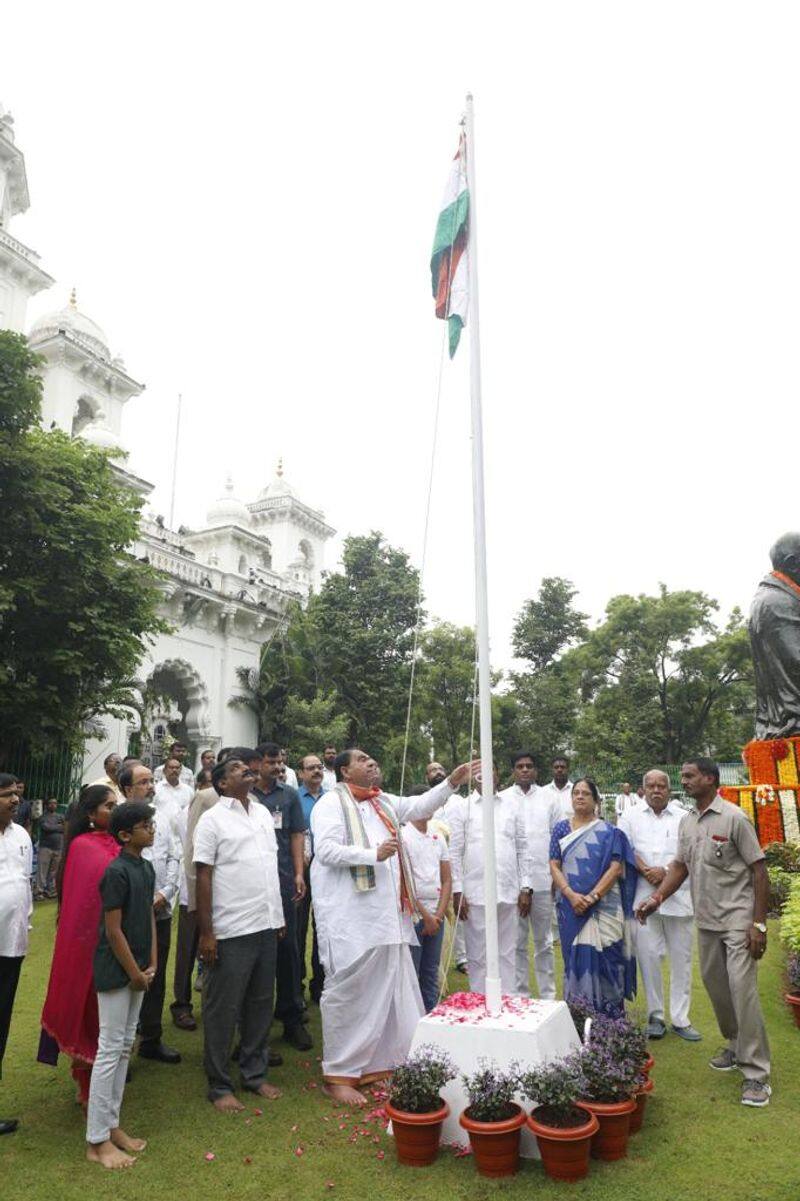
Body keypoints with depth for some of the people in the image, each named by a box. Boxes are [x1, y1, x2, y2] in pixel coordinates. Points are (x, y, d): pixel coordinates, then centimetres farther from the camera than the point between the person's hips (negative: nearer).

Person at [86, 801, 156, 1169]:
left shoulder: (146, 868, 5)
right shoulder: (117, 871, -20)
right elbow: (113, 931, -19)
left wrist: (151, 965, 5)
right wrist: (135, 973, -12)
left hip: (136, 970, 8)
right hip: (115, 972, -8)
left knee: (125, 1047, 15)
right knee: (109, 1049, 1)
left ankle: (111, 1124, 28)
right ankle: (96, 1141, 12)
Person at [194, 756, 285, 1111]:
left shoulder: (263, 813, 10)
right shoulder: (212, 819, -8)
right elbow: (203, 877, -10)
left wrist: (279, 915, 14)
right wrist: (206, 933, -12)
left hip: (266, 926, 6)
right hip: (231, 931, -6)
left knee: (260, 1004, 16)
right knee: (223, 1009, 7)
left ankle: (254, 1074, 31)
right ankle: (219, 1085, 22)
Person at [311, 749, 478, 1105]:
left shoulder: (383, 802, 17)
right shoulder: (331, 803, -6)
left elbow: (420, 805, 13)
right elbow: (325, 849, -16)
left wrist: (452, 781, 1)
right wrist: (373, 854, -20)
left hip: (387, 914, 8)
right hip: (350, 917, -7)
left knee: (389, 989, 11)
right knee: (347, 992, 0)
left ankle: (381, 1062, 24)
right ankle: (338, 1074, 12)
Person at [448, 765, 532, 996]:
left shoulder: (512, 805, 8)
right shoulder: (461, 807, 2)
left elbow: (522, 848, 9)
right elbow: (454, 852, 0)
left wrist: (525, 888, 4)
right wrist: (457, 892, -5)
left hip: (509, 893, 2)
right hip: (475, 895, -2)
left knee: (507, 954, 10)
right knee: (478, 956, 5)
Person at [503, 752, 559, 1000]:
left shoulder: (548, 798, 6)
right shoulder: (502, 799, 2)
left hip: (543, 879, 1)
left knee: (544, 942, 11)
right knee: (517, 943, 7)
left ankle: (548, 995, 21)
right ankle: (520, 995, 19)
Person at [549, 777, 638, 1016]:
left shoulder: (609, 832, 1)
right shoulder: (561, 829, 8)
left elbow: (616, 868, -7)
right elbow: (554, 866, 2)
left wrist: (592, 896, -17)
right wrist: (571, 895, -13)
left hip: (604, 906, -2)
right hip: (571, 907, 2)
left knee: (604, 960, -2)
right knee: (575, 959, 6)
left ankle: (610, 1020, 11)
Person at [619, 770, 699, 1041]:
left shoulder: (684, 817, 8)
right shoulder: (631, 815, 9)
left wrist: (664, 871, -12)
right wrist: (646, 872, -11)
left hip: (678, 896, 0)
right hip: (644, 896, 0)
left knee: (681, 958, 6)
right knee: (648, 957, 2)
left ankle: (680, 1019, 17)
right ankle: (655, 1016, 16)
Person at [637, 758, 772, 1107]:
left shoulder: (733, 818, -13)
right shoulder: (686, 822, 7)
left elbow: (759, 870, -12)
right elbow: (681, 866, 14)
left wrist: (759, 924, -14)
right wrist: (656, 898, 1)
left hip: (738, 920, -7)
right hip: (706, 921, 7)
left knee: (742, 990, -8)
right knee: (716, 987, 14)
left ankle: (756, 1073, 3)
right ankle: (736, 1048, 34)